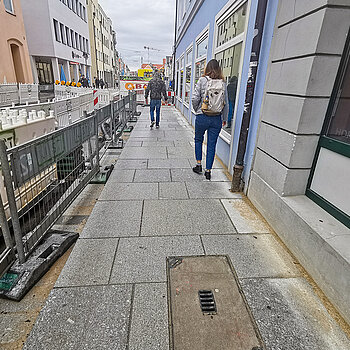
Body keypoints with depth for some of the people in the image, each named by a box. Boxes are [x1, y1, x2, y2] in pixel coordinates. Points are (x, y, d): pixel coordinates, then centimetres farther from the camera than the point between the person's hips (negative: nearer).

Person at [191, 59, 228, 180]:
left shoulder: (202, 80, -5)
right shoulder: (223, 83, 3)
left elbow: (195, 98, -11)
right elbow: (226, 103, 5)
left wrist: (196, 110, 8)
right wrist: (224, 119, 16)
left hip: (202, 117, -2)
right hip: (217, 119, 2)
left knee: (198, 140, 20)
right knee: (212, 145, 8)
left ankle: (199, 164, 21)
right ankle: (208, 170, 13)